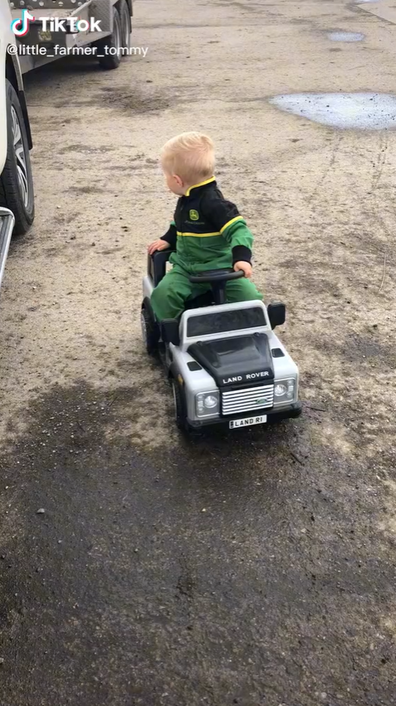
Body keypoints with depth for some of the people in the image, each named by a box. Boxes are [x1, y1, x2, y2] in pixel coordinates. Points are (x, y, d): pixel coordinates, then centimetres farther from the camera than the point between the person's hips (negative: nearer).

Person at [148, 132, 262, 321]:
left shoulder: (212, 202, -20)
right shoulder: (187, 200, 9)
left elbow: (238, 228, -25)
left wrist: (242, 257, -37)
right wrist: (167, 240, 18)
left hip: (219, 267, -6)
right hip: (186, 268, 6)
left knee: (249, 296, -24)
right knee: (163, 295, -20)